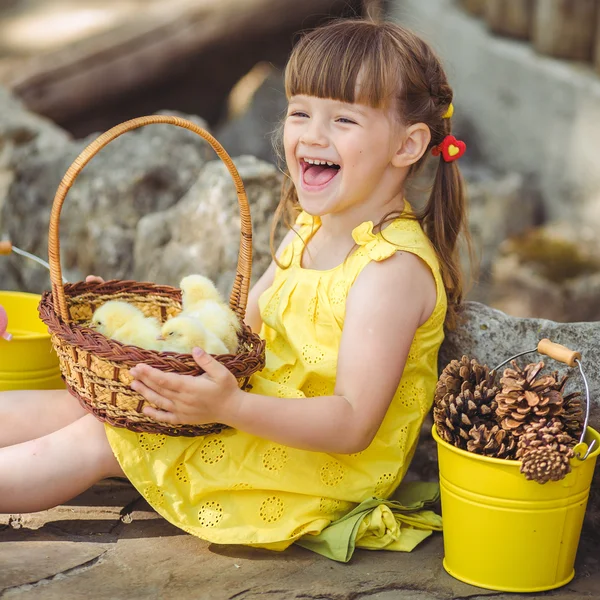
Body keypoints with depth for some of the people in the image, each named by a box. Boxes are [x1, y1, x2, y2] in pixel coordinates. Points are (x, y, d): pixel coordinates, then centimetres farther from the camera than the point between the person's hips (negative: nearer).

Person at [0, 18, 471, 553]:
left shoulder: (393, 267, -24)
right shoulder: (310, 228, 5)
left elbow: (353, 424, -29)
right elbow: (252, 316, 19)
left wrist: (230, 406, -40)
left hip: (326, 465, -9)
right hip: (266, 410, 9)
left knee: (98, 438, -13)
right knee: (88, 403, 1)